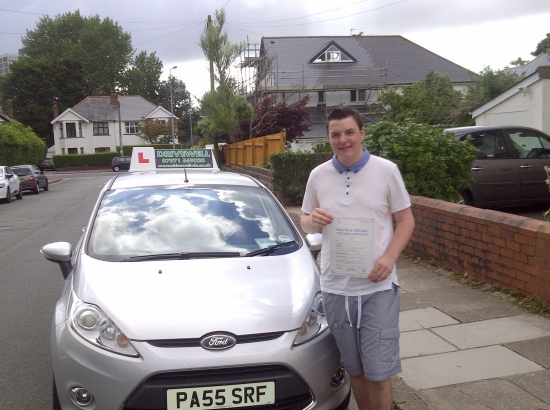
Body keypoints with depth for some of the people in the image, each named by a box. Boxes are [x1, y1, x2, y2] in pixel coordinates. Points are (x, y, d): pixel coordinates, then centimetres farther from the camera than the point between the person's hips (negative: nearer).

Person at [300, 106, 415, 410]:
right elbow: (305, 224, 13)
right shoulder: (318, 175, 4)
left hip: (378, 286, -2)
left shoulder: (386, 170, -3)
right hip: (335, 287, 3)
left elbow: (406, 220, 1)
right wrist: (313, 220, -11)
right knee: (354, 369, 15)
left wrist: (389, 257, -15)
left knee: (378, 371, 2)